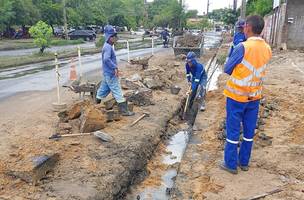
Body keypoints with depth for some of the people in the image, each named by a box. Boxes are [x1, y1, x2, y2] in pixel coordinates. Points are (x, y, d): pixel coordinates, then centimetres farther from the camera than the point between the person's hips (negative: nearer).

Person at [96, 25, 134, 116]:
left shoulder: (108, 46, 13)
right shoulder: (108, 47, -18)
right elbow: (106, 59, -33)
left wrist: (114, 68, 17)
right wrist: (115, 67, -29)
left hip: (108, 73, 10)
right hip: (111, 74, -10)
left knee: (104, 89, 20)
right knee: (117, 91, -6)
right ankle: (124, 110, -2)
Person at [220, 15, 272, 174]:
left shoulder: (243, 47, -20)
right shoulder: (267, 49, 0)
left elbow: (227, 69, -10)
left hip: (237, 95, -6)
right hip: (254, 96, 6)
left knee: (233, 130, 6)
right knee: (249, 130, 15)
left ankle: (231, 164, 17)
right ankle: (244, 162, 29)